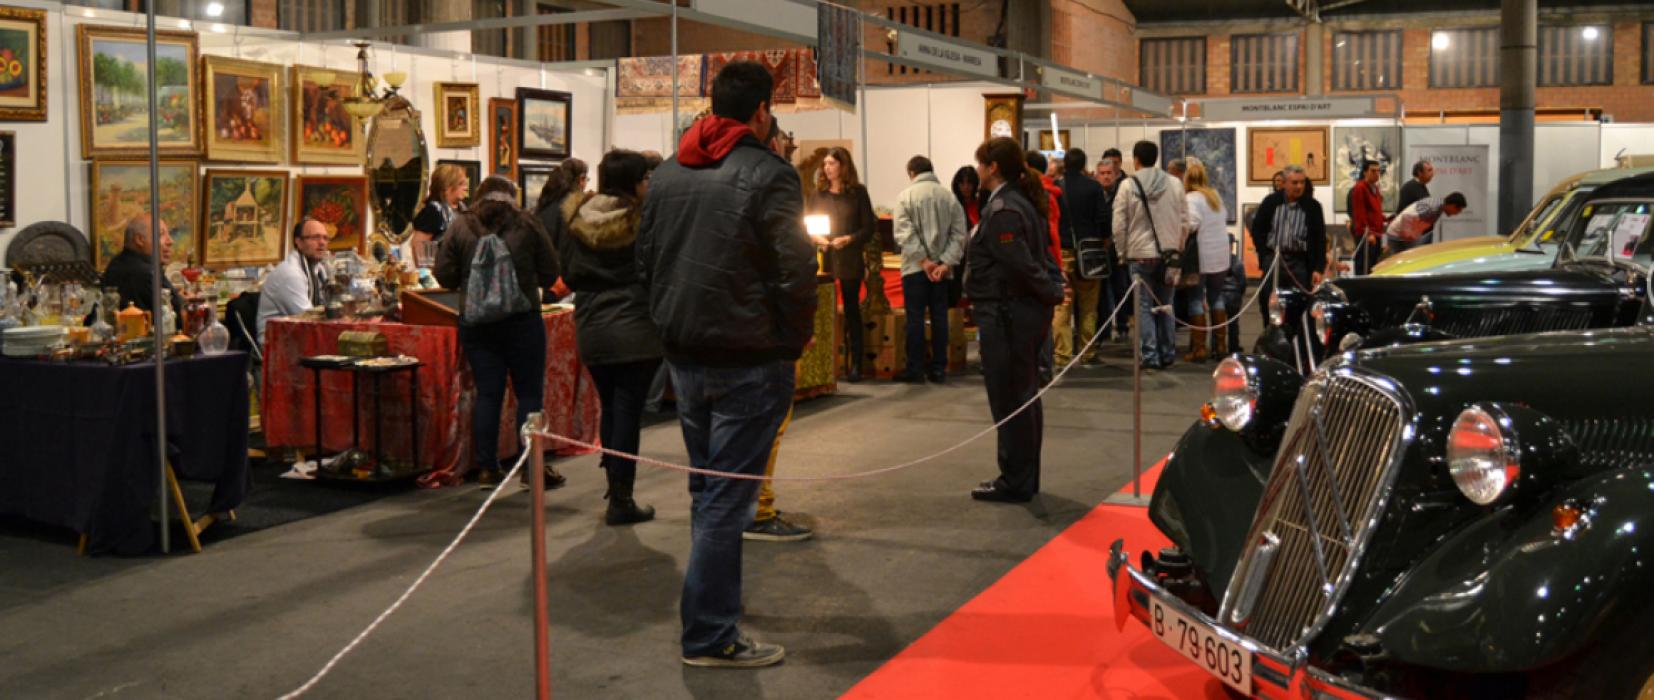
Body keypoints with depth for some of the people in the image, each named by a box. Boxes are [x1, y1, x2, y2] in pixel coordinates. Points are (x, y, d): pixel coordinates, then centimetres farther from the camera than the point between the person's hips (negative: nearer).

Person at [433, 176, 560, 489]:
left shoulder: (460, 226, 2)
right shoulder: (527, 225, -2)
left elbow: (444, 275, 1)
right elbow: (549, 274, 1)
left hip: (475, 322, 2)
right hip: (522, 320, -2)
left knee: (487, 393, 8)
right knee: (529, 392, 4)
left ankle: (486, 468, 10)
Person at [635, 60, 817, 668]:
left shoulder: (666, 174, 10)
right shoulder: (768, 174, -12)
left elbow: (645, 263, 14)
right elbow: (796, 273, -16)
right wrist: (793, 343, -2)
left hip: (684, 359, 7)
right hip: (748, 361, -7)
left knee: (706, 491, 20)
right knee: (727, 498, -2)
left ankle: (712, 617, 32)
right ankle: (710, 636, 4)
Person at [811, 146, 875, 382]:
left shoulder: (858, 192, 1)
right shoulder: (820, 194, 10)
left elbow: (868, 227, -1)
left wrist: (848, 239, -15)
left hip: (850, 260, -2)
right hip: (825, 259, 3)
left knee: (852, 311, 1)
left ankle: (854, 365, 4)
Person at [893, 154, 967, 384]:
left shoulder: (906, 196, -5)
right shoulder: (949, 197, 4)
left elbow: (905, 234, -13)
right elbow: (959, 234, -3)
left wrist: (923, 260, -12)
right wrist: (946, 263, -7)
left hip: (915, 267, -3)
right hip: (942, 268, 3)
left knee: (915, 317, 1)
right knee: (940, 316, 8)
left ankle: (915, 369, 3)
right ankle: (939, 368, 11)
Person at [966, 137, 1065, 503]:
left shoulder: (1002, 210, -19)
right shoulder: (1023, 202, 13)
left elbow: (1021, 264, -24)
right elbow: (1039, 256, 14)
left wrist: (1052, 292, -13)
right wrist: (1055, 284, 2)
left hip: (1006, 315, -10)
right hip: (1026, 312, 10)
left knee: (1009, 401, -2)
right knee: (1025, 397, 16)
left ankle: (1014, 483, 7)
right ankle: (1024, 477, 26)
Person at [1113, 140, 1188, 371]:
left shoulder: (1128, 185, -7)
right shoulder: (1175, 184, 1)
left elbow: (1119, 225, -6)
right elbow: (1184, 221, 5)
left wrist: (1123, 252, 6)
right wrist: (1177, 248, 16)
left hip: (1140, 254, -3)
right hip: (1168, 252, 3)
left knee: (1144, 306, 3)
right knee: (1166, 304, 13)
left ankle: (1150, 356, 0)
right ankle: (1168, 354, 16)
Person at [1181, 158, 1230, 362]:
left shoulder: (1191, 198, -13)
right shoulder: (1215, 195, 10)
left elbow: (1191, 224, -24)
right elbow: (1225, 217, 13)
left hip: (1201, 257, -7)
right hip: (1221, 255, 7)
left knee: (1196, 300, 0)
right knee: (1217, 298, 15)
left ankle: (1198, 349, -1)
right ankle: (1221, 345, 17)